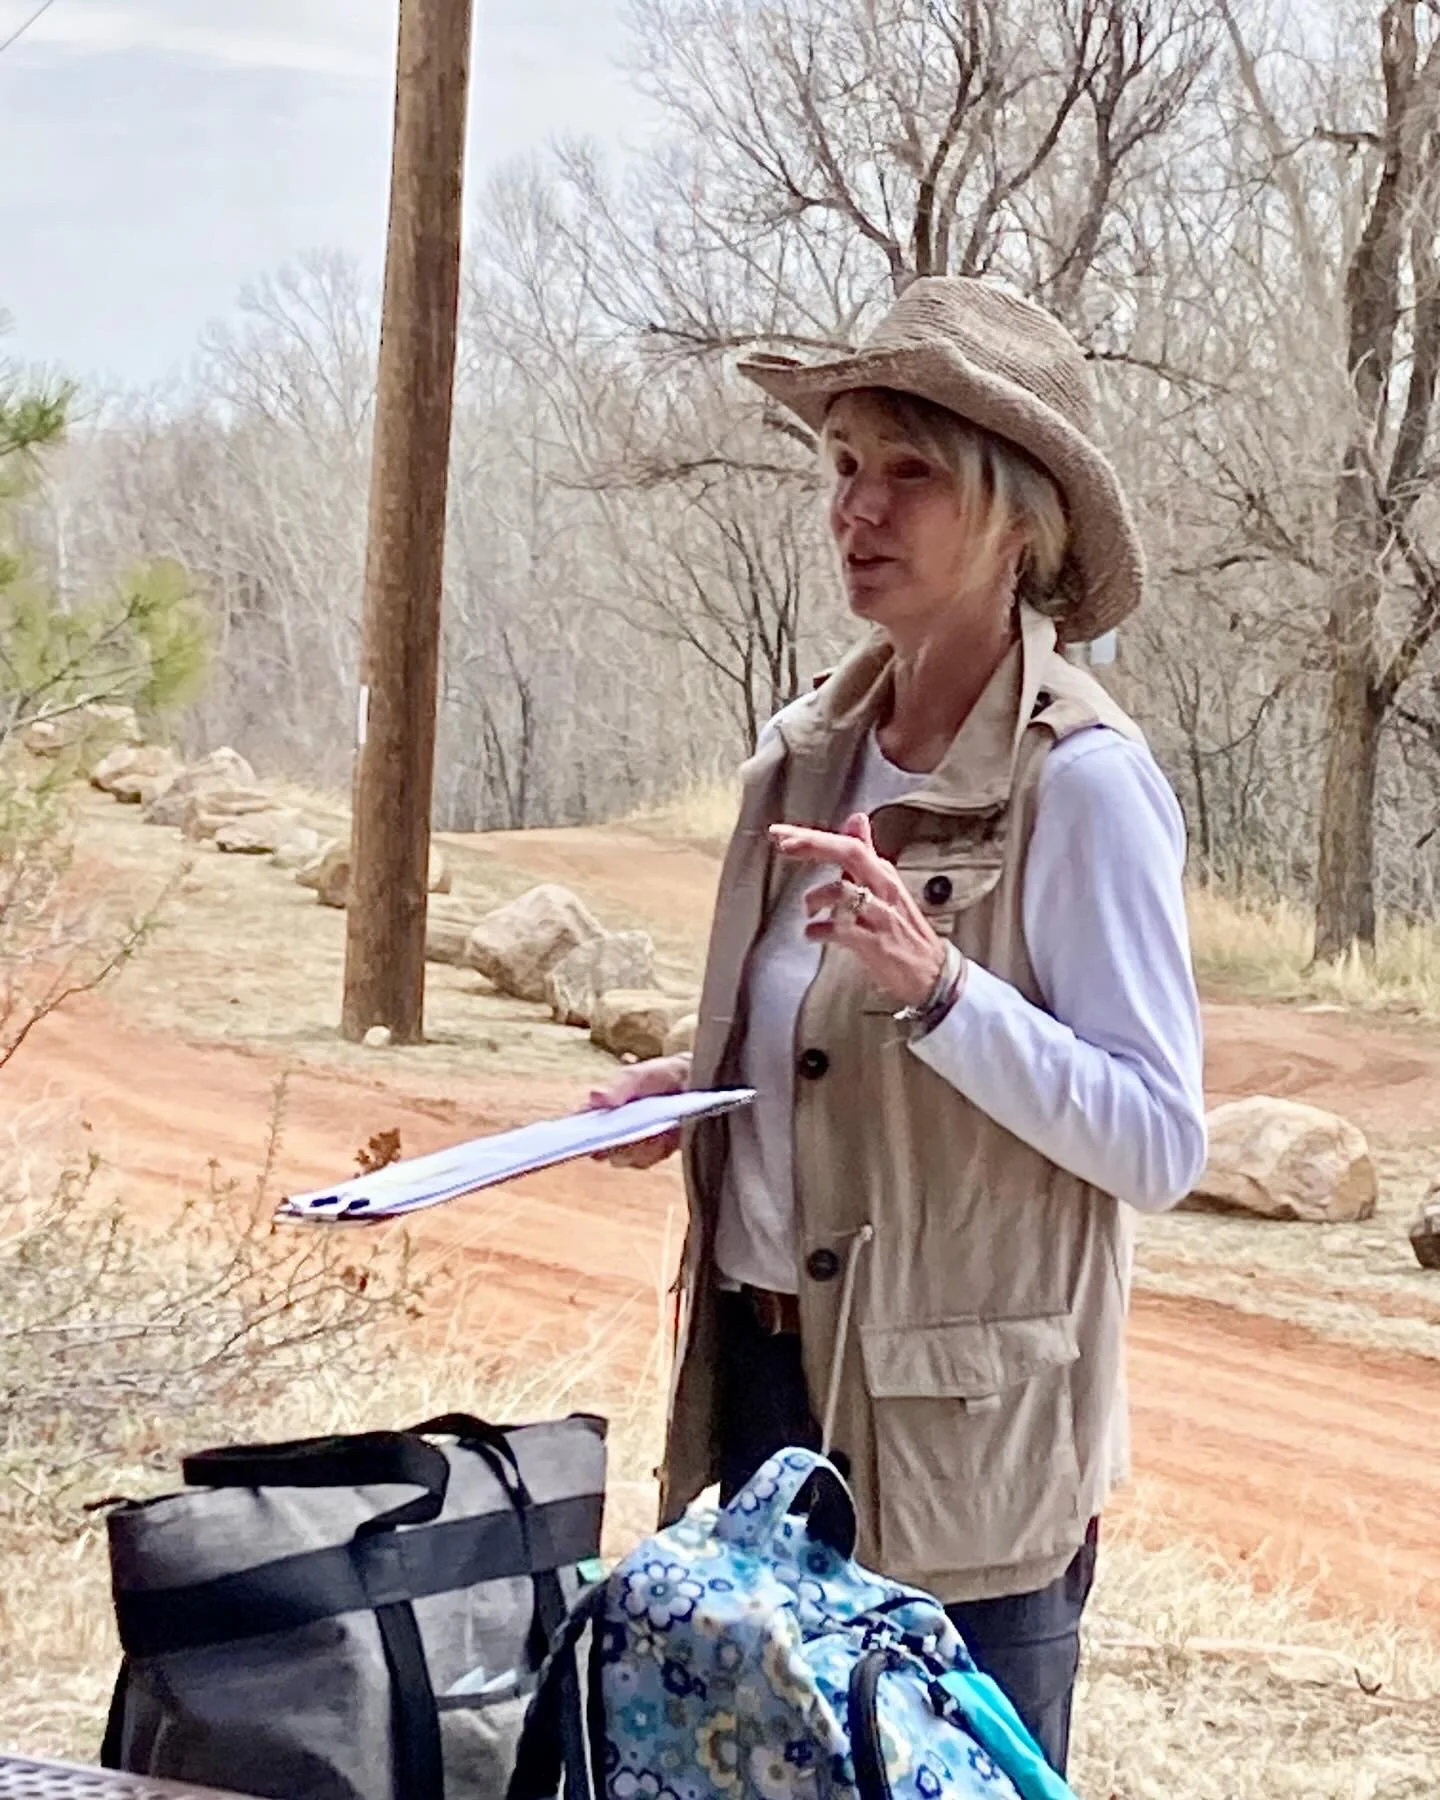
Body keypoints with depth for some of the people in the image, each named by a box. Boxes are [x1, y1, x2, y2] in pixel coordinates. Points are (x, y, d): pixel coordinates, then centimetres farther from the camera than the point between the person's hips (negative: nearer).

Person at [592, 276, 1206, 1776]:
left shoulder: (1082, 781, -14)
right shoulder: (806, 749, 7)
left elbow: (1161, 1146, -17)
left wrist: (935, 985, -28)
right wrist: (692, 1088, 2)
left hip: (958, 1432, -7)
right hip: (767, 1373, 7)